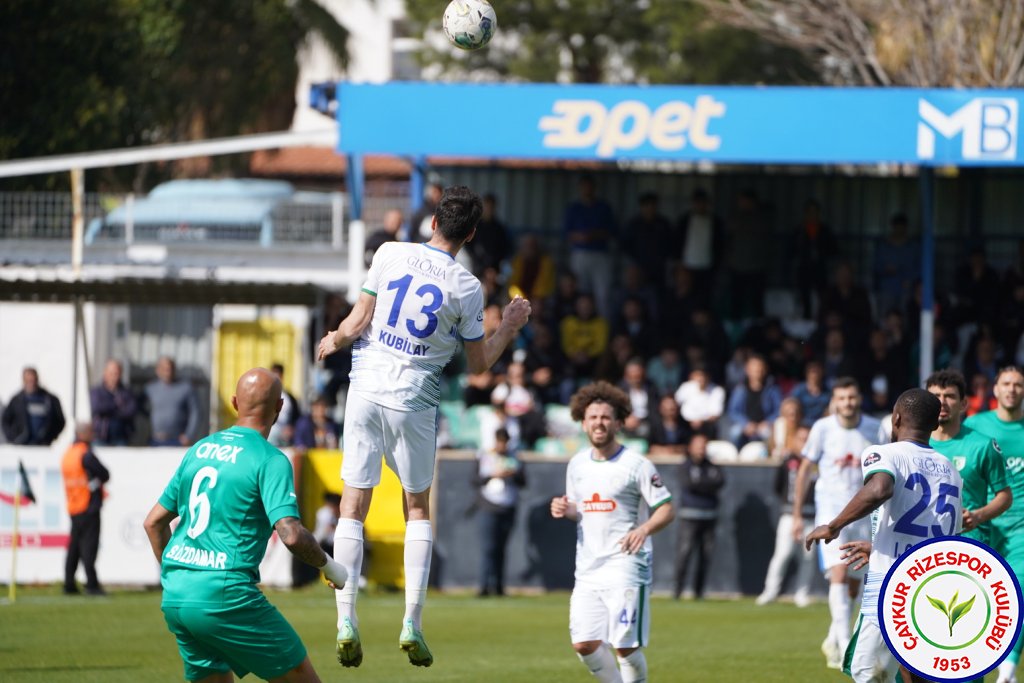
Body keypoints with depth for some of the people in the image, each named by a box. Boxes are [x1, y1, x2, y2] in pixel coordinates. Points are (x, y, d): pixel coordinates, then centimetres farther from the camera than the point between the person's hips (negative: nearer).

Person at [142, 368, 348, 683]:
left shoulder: (199, 450, 14)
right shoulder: (270, 460, -7)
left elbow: (154, 522, 19)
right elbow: (291, 535, -18)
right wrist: (330, 567, 0)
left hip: (174, 598, 7)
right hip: (226, 597, -7)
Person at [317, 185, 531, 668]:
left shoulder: (390, 255, -2)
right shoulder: (466, 288, -5)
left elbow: (358, 323, -3)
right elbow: (479, 363, 5)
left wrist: (333, 343, 14)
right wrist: (509, 326, 18)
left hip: (365, 390, 1)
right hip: (414, 402, -1)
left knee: (353, 507, 4)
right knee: (417, 508, 14)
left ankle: (346, 621, -5)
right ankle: (412, 624, 6)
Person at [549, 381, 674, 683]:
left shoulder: (636, 465, -6)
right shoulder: (577, 464, 11)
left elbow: (666, 509, -7)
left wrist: (645, 528, -26)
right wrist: (564, 510, 0)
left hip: (626, 566, -5)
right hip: (588, 568, 5)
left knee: (626, 645, -9)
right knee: (584, 644, -2)